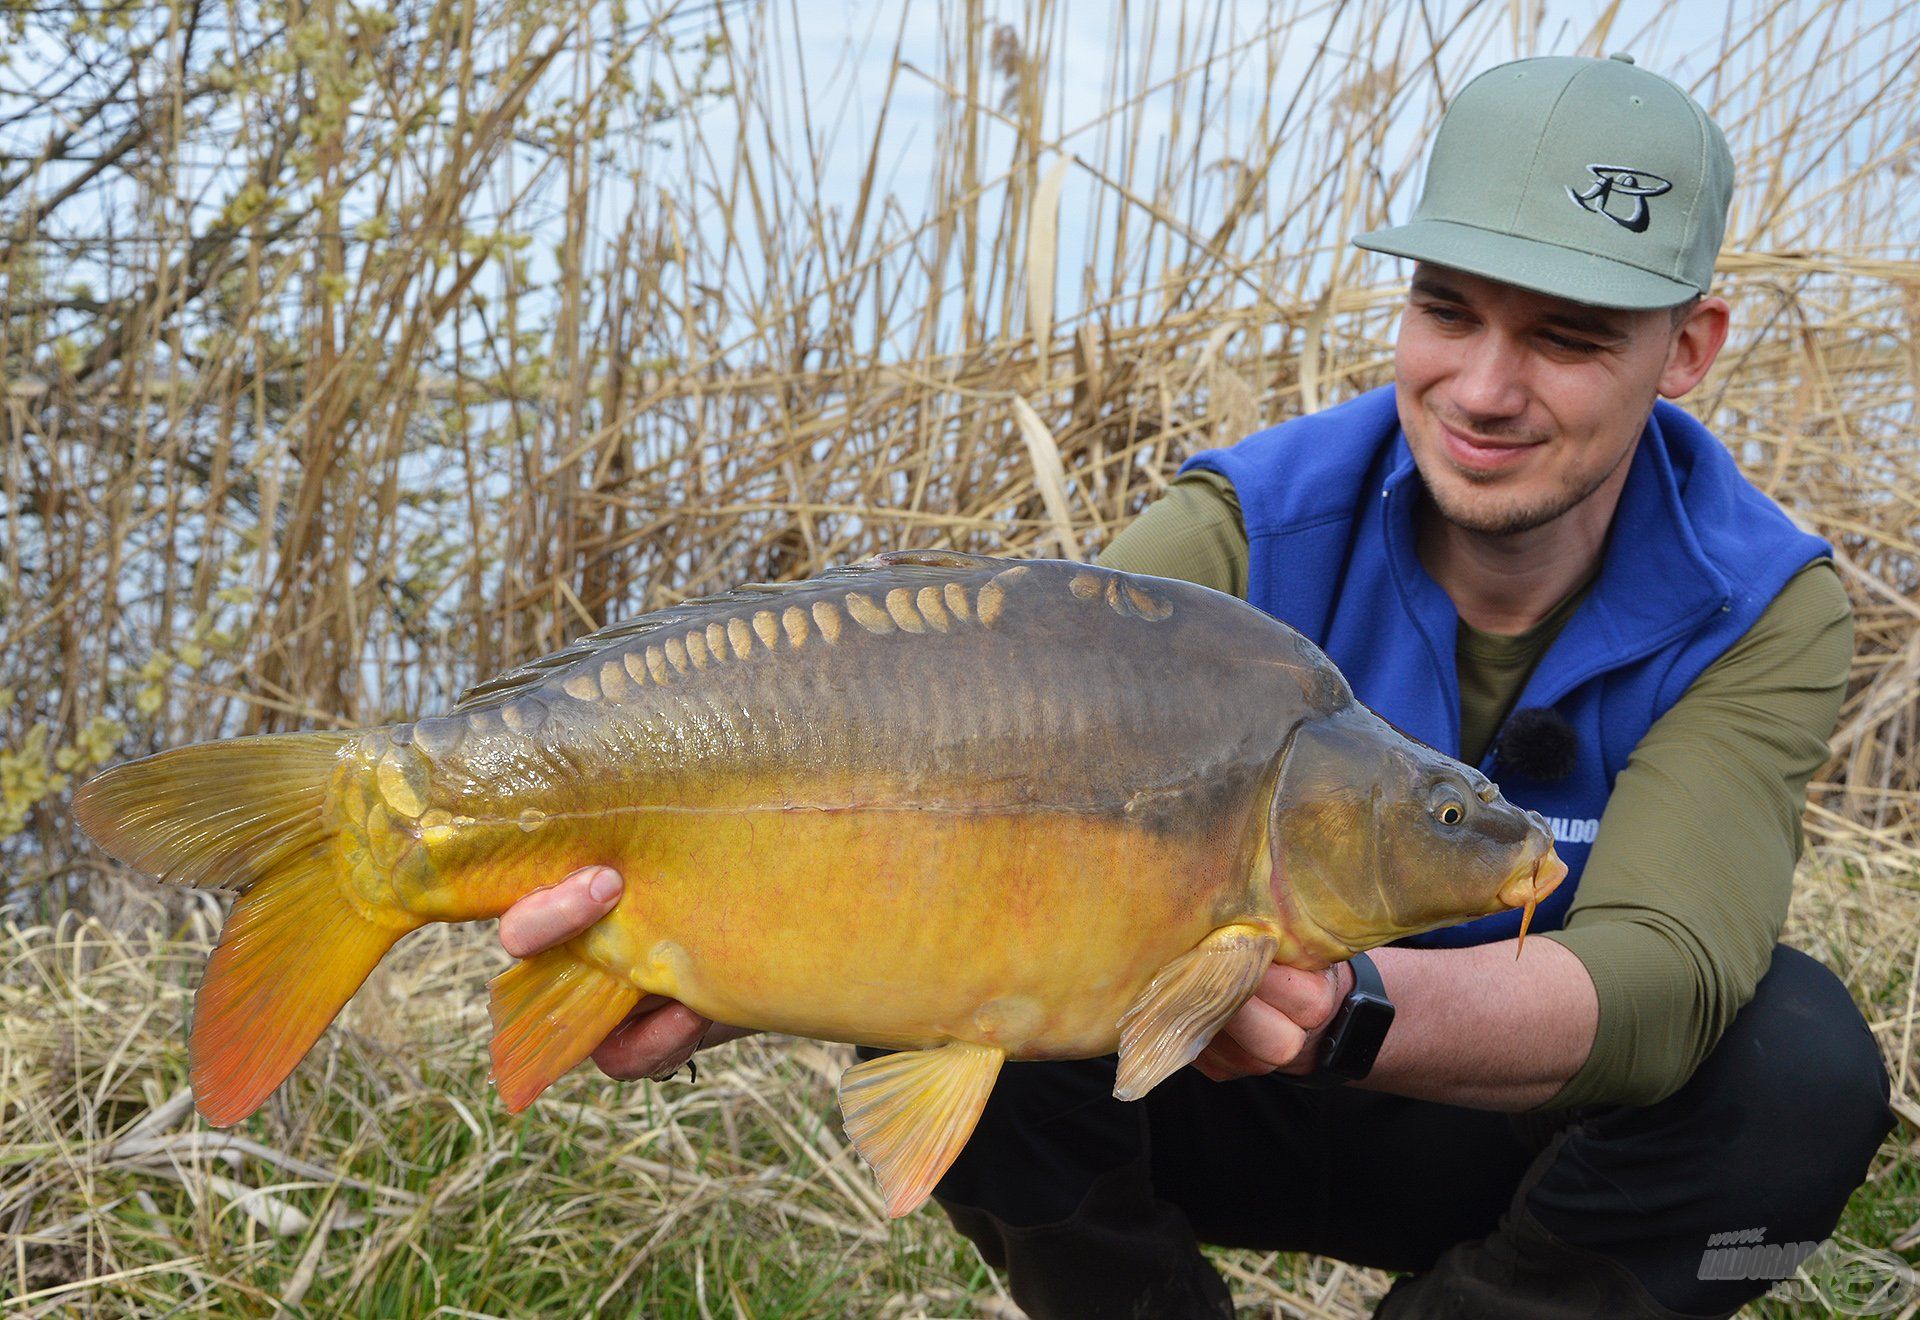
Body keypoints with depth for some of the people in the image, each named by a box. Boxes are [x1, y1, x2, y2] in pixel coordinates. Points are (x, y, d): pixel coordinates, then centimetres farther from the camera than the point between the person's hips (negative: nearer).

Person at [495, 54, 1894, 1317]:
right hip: (1234, 1111, 0)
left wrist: (1349, 1007, -57)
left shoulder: (1763, 614, -19)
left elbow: (1658, 981, -36)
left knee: (1802, 1059, -30)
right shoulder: (1245, 534, -20)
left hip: (1532, 1152, 1)